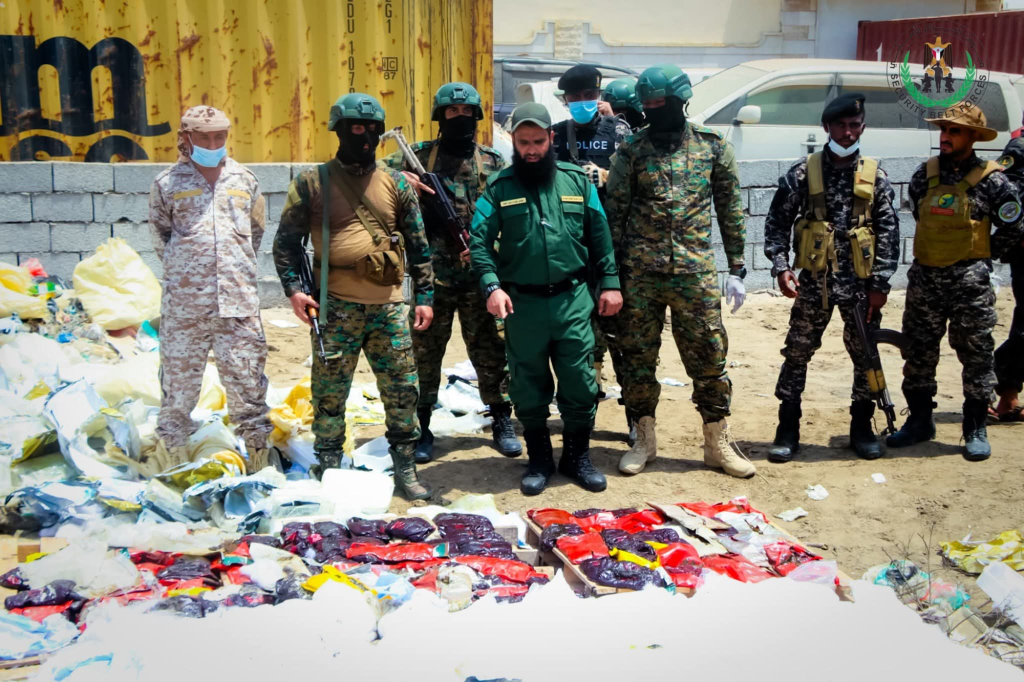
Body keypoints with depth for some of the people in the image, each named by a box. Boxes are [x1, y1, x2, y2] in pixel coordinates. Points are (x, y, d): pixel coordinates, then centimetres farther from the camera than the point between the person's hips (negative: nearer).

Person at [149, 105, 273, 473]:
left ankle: (257, 444, 13)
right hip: (184, 303, -1)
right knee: (180, 378, 3)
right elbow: (160, 233, 19)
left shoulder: (244, 179, 10)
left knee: (246, 377, 3)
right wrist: (179, 267, 14)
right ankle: (172, 449, 15)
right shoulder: (167, 183, 6)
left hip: (238, 302, 1)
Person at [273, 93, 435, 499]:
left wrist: (425, 295, 8)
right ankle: (327, 472, 19)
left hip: (388, 305, 3)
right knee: (330, 393, 5)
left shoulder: (395, 184, 9)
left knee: (402, 390, 6)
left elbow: (418, 244, 12)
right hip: (336, 308, -2)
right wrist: (293, 287, -8)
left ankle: (406, 471, 20)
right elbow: (287, 240, 4)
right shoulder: (313, 182, 1)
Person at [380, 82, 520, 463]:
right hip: (432, 274, 0)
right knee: (425, 353, 7)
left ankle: (502, 422, 19)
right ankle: (420, 428, 18)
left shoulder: (493, 163, 6)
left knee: (490, 351, 6)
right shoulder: (419, 156, 4)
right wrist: (399, 180, -15)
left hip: (480, 273, 0)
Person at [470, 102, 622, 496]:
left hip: (572, 300, 1)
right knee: (529, 387, 10)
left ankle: (578, 456, 24)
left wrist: (609, 283, 3)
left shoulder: (577, 180, 5)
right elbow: (479, 241, -6)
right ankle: (539, 460, 26)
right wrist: (492, 285, -20)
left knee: (580, 383, 6)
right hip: (522, 303, 0)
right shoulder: (499, 187, 0)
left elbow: (600, 236, 8)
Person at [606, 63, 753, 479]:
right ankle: (644, 440, 22)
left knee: (709, 358, 3)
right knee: (638, 358, 7)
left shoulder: (713, 146, 5)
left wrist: (736, 269, 5)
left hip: (696, 272, 0)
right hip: (640, 273, 0)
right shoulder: (630, 152, 3)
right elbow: (613, 215, 4)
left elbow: (730, 210, 8)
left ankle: (717, 443, 18)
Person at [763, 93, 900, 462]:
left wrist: (881, 283, -3)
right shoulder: (803, 172, 0)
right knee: (797, 353, 2)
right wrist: (781, 267, -11)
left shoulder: (874, 175, 3)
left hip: (860, 283, 1)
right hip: (814, 282, -1)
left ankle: (862, 427, 25)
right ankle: (788, 430, 13)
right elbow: (777, 222, 1)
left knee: (866, 355, 9)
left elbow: (888, 231, 3)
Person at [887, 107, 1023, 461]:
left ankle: (976, 430, 14)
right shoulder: (925, 174, 5)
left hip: (969, 281, -4)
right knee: (918, 352, 9)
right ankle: (920, 421, 23)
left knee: (976, 355, 3)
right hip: (924, 277, 4)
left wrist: (978, 258, 5)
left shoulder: (991, 180, -6)